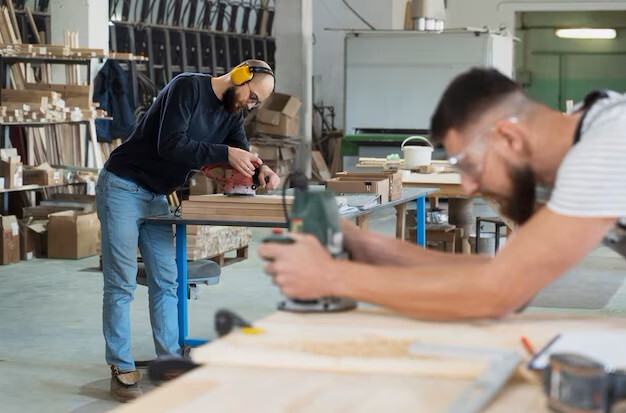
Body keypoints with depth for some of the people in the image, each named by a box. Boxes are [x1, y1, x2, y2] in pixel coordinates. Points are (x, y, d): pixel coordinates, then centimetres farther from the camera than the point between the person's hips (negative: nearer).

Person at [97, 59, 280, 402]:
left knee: (166, 282, 6)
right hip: (122, 188, -8)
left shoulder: (232, 113, 6)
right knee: (121, 285, -4)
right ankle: (121, 370, 1)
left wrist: (261, 170, -16)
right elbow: (170, 145, -27)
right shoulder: (187, 87, -19)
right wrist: (224, 153, -28)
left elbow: (240, 157, 6)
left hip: (157, 196, 8)